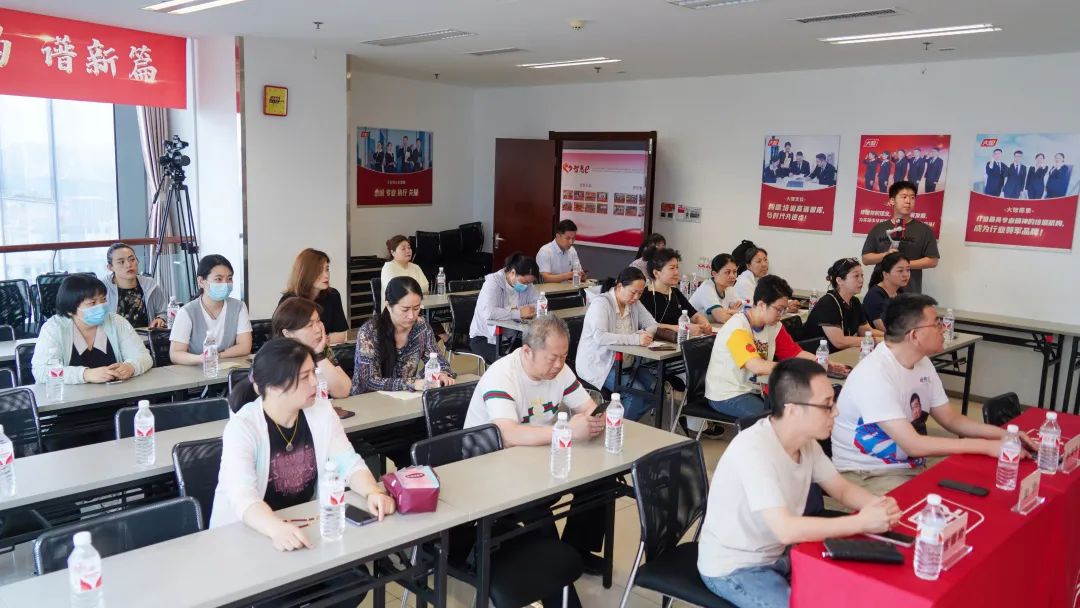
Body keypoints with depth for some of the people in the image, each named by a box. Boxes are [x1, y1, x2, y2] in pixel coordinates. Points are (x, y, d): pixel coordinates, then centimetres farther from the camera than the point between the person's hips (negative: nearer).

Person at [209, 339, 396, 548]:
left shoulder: (322, 411, -3)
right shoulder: (242, 428, -18)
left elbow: (349, 462, -5)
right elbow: (242, 497, -30)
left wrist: (373, 492, -25)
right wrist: (278, 528, -48)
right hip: (247, 532, -4)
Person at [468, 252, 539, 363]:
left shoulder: (527, 285, 1)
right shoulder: (493, 282, -17)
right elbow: (488, 312, -32)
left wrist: (516, 309, -20)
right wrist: (518, 313, -28)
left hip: (511, 337, 5)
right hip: (485, 338, -5)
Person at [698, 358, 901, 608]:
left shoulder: (807, 441, -4)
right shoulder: (752, 450, -31)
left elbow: (842, 489, 7)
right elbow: (786, 530, -36)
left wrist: (877, 505, -14)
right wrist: (862, 522, -30)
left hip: (779, 554, 8)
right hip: (733, 568, -8)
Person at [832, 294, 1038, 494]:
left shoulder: (923, 363, 3)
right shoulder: (873, 374, -26)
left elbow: (951, 419, 13)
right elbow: (912, 444, -28)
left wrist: (1004, 434, -3)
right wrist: (986, 446, -24)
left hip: (909, 465, 9)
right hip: (865, 475, -8)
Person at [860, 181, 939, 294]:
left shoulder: (924, 230, 5)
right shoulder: (879, 228, 11)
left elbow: (933, 261, 1)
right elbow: (866, 259, 9)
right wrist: (885, 255, -10)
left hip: (910, 292, -2)